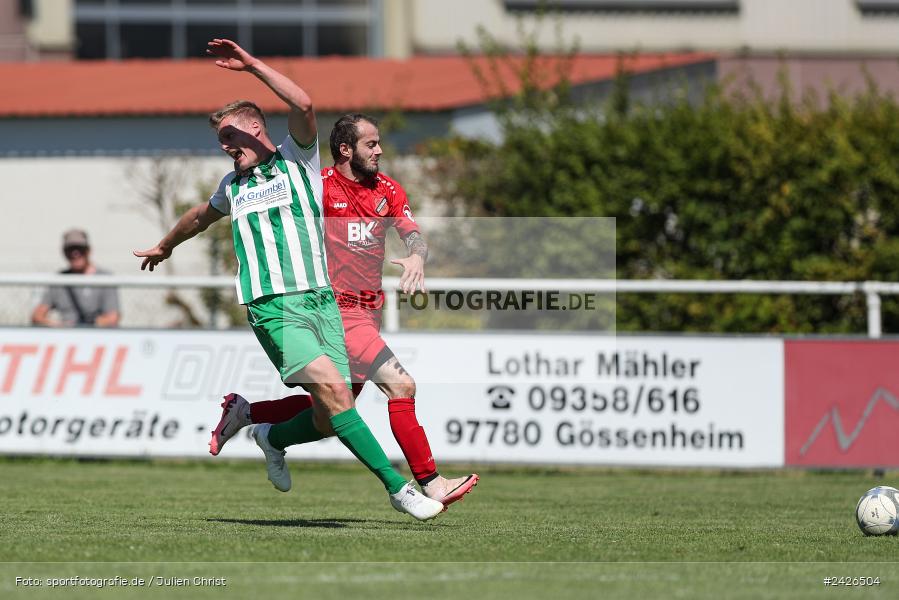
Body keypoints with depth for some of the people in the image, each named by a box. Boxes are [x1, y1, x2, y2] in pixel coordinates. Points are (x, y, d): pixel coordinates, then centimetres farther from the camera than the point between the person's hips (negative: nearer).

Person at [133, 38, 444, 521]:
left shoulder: (296, 160, 8)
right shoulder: (232, 186, 18)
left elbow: (303, 105, -13)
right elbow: (202, 216, 42)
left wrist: (252, 64, -12)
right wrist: (164, 246, 57)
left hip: (321, 300, 0)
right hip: (273, 307, 0)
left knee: (328, 420, -4)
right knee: (333, 390, -22)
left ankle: (272, 437, 29)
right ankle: (398, 489, -22)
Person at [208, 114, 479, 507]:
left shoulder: (388, 190, 7)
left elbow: (414, 236, -3)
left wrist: (417, 257, -26)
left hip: (369, 309, 8)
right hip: (339, 310, -8)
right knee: (401, 386, -17)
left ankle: (242, 412, 28)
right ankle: (429, 483, -13)